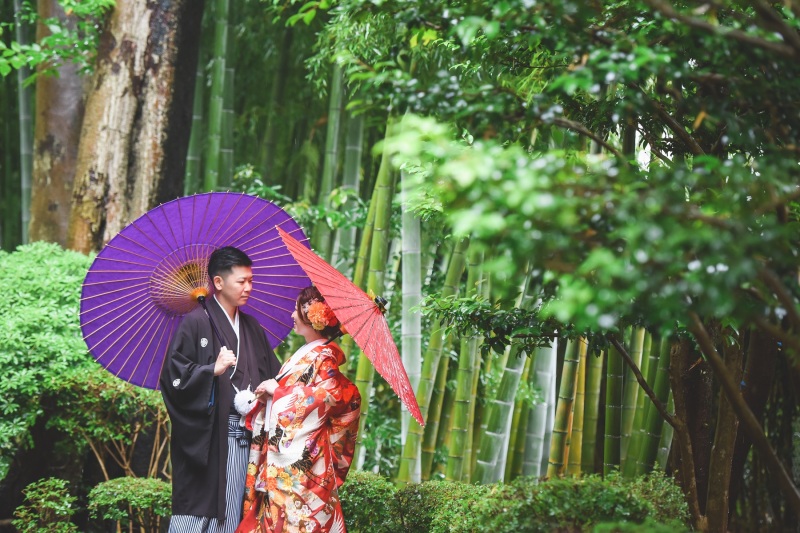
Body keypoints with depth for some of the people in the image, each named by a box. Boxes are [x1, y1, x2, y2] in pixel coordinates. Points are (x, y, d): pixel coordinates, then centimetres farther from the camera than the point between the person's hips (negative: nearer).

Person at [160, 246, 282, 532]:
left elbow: (272, 373, 18)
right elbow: (174, 376, -8)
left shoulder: (252, 327, 17)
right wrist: (213, 370, -18)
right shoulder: (196, 323, -3)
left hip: (246, 436, 6)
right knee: (202, 508, -7)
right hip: (209, 438, -6)